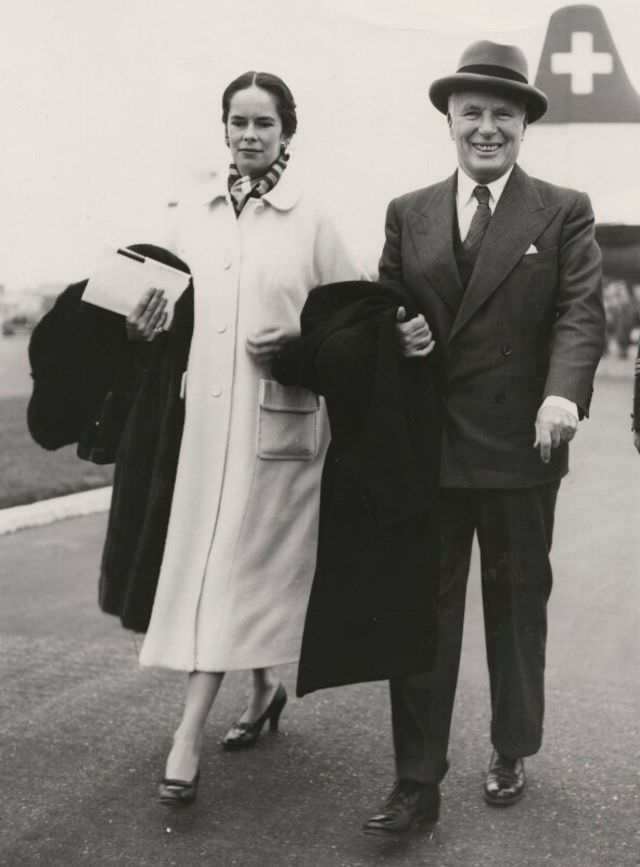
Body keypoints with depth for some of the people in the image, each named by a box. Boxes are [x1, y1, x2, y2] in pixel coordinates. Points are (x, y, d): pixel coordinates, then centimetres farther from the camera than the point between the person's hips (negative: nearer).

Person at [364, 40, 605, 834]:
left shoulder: (564, 213, 2)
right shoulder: (408, 214, 10)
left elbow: (581, 313, -10)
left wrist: (562, 395, -28)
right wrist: (395, 334, -9)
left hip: (520, 448, -2)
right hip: (426, 447, 2)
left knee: (517, 608, 13)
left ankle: (511, 754, 33)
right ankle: (416, 783, 11)